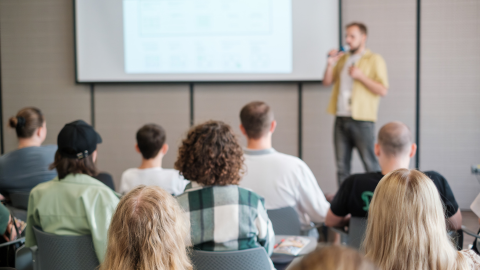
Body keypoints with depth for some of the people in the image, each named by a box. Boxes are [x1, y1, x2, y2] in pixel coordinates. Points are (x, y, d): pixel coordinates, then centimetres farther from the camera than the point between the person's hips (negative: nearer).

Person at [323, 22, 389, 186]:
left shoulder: (375, 60, 0)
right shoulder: (342, 59, 17)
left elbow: (383, 90, -9)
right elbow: (327, 82, 12)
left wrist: (360, 76, -15)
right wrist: (330, 64, -2)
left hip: (362, 120, -5)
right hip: (341, 119, 5)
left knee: (370, 165, -3)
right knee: (342, 165, 8)